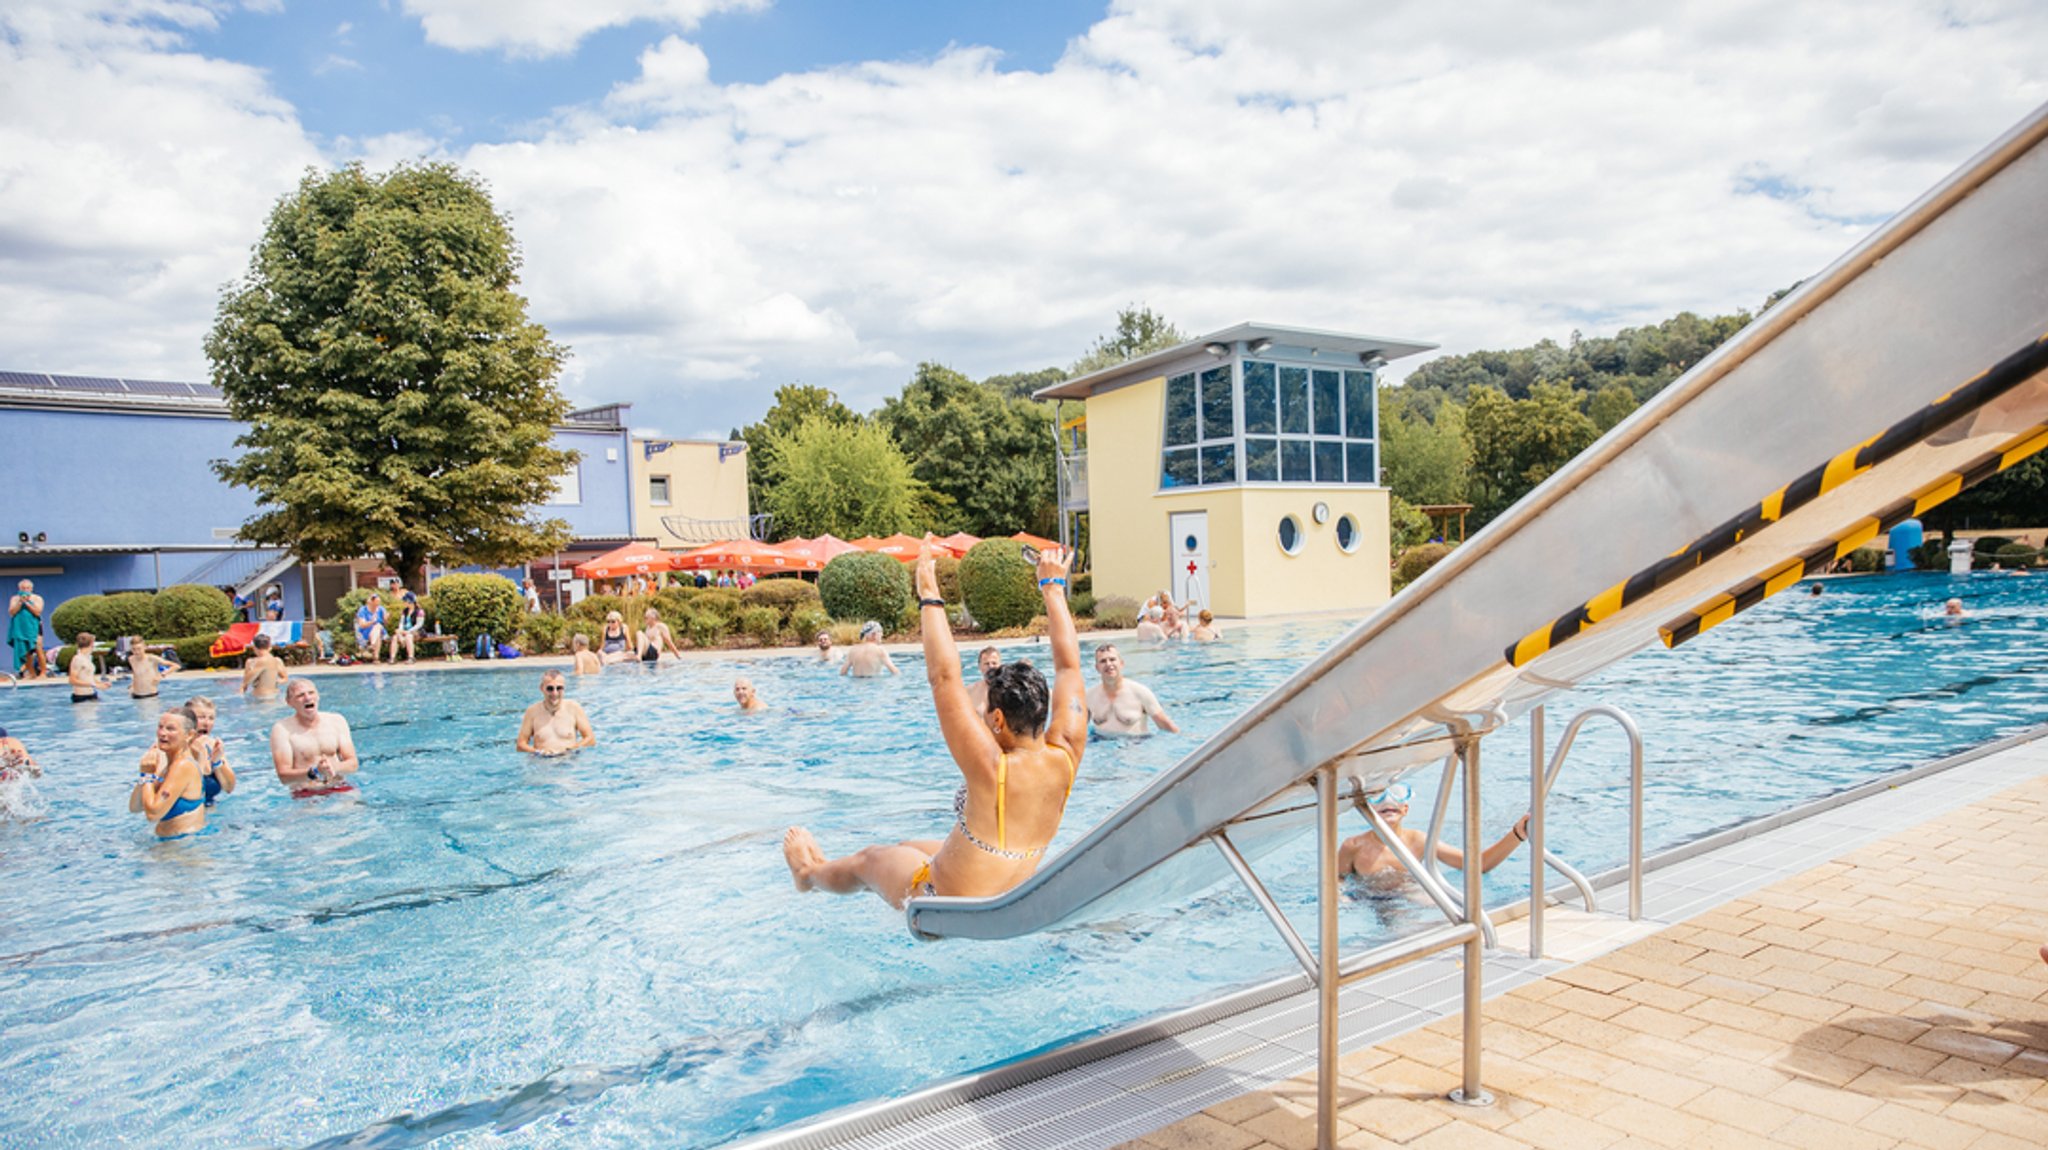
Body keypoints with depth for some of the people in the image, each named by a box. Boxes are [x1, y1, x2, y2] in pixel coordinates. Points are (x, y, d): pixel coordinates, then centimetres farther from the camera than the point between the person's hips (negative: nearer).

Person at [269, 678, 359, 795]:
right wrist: (313, 772, -25)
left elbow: (353, 764, 5)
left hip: (340, 790, 2)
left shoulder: (337, 721, 9)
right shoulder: (283, 729, -2)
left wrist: (333, 767, -17)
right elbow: (284, 776, -8)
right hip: (306, 796, -2)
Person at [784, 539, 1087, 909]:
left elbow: (944, 678, -34)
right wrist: (1054, 589, -1)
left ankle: (811, 872, 55)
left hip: (944, 907, -6)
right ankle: (816, 869, 57)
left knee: (868, 860, 23)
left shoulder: (991, 768, -35)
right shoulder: (1065, 758, -19)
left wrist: (930, 598, -27)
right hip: (1011, 899, 7)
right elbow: (1069, 666, -9)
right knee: (909, 848, 31)